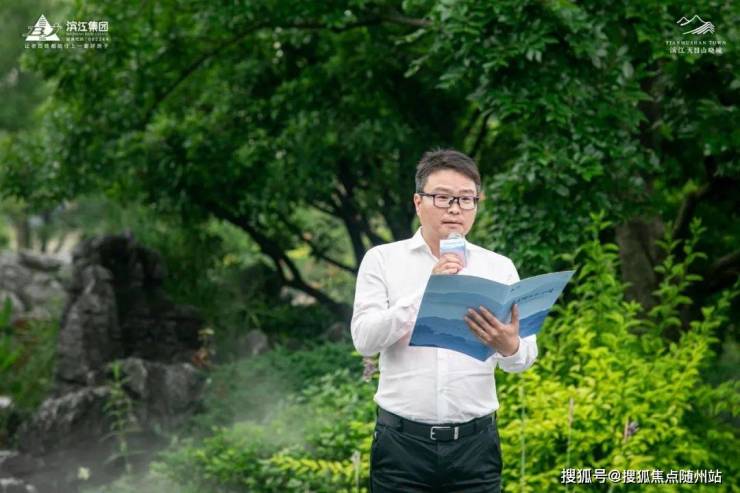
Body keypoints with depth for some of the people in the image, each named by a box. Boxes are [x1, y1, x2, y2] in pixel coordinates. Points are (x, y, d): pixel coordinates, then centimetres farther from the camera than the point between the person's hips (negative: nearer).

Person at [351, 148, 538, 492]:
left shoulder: (499, 267, 7)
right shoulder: (382, 260, 3)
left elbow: (525, 357, 0)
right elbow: (364, 339, -9)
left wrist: (509, 347, -24)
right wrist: (426, 291, -19)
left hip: (475, 443, 2)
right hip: (402, 442, -1)